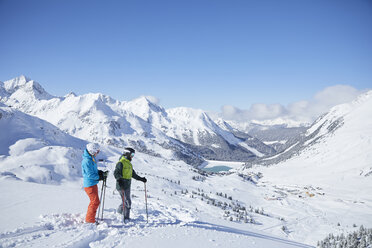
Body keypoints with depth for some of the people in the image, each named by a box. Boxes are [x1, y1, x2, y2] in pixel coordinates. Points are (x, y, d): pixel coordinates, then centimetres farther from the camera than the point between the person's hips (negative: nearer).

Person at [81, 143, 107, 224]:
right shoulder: (87, 161, -23)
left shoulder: (92, 158, 8)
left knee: (94, 201, 20)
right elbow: (90, 175, -24)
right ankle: (90, 220, 5)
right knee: (95, 202, -5)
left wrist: (101, 173, 3)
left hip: (93, 184, 10)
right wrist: (100, 177, -16)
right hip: (90, 184, -10)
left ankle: (89, 218, 33)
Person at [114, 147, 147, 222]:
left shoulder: (129, 163, 16)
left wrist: (141, 179, 20)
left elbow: (133, 174, 24)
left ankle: (119, 213, 35)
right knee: (127, 202, -8)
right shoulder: (121, 163, -13)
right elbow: (116, 173, -21)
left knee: (125, 201, 18)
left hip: (127, 186, 9)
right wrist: (119, 180, -38)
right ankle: (126, 218, 2)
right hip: (122, 186, -9)